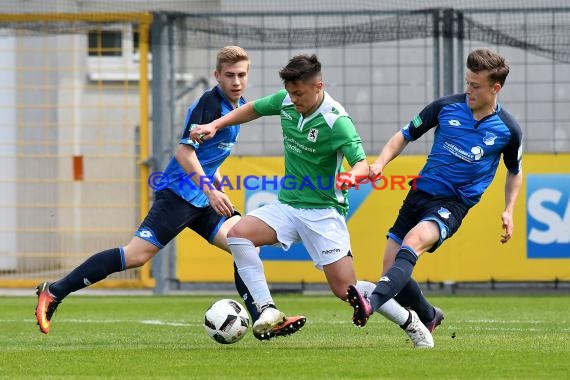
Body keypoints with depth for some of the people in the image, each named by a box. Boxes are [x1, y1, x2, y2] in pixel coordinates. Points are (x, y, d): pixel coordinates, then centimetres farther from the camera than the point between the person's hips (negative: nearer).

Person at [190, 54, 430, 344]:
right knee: (238, 234, -20)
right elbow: (253, 109, 18)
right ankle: (268, 311, -20)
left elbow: (362, 164, -26)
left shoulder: (336, 121, -19)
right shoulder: (286, 102, -2)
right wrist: (215, 125, 8)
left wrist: (352, 175, -49)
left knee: (346, 289, -10)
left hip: (323, 212, -6)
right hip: (287, 205, 6)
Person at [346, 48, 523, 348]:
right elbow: (405, 135, 9)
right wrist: (380, 163, -7)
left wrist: (509, 211, 6)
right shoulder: (446, 107, -1)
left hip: (453, 204, -4)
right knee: (392, 266, -1)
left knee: (413, 242, -32)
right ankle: (429, 317, 27)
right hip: (420, 193, 4)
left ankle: (371, 304, -51)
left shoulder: (507, 130, -3)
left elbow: (514, 172, 17)